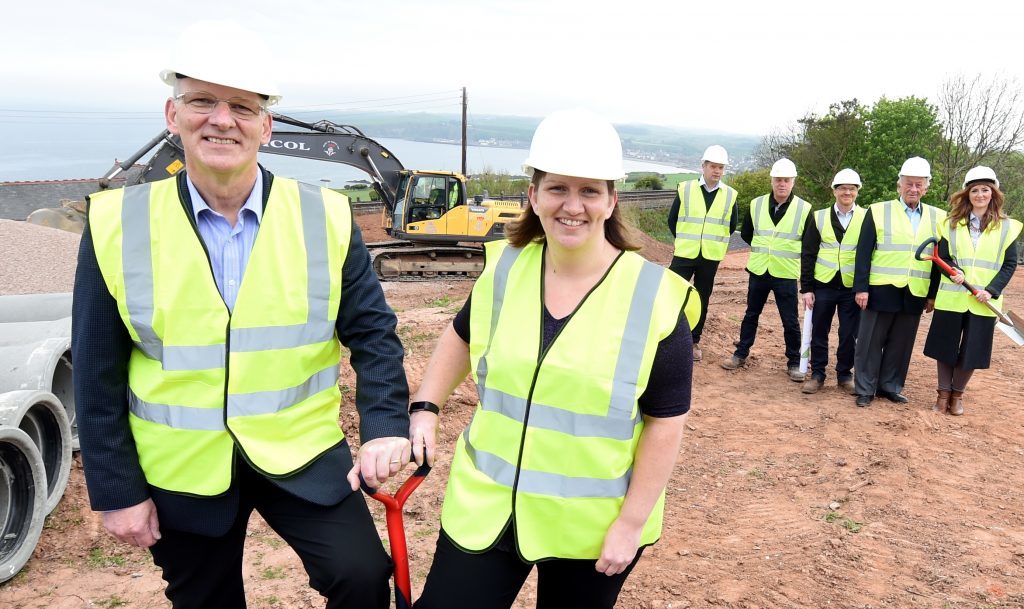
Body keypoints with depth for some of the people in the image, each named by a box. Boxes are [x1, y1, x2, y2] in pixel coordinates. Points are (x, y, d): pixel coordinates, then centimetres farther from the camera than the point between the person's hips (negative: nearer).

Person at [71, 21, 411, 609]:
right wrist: (117, 489, -1)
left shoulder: (326, 217, -8)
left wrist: (384, 424, -16)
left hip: (304, 456, -1)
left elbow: (372, 333, -3)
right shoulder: (118, 224, -8)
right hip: (180, 471, 1)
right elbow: (99, 373, -3)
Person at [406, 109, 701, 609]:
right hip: (486, 504, 3)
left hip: (592, 524, -3)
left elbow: (666, 420, -11)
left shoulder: (654, 298, -15)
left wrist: (631, 522, -11)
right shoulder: (504, 269, -4)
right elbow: (462, 336, 14)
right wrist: (425, 408, 3)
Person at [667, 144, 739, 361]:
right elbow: (672, 220, 5)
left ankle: (694, 341, 20)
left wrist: (714, 241, 10)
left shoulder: (730, 195, 1)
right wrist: (686, 241, 8)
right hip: (684, 254, -1)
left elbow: (732, 226, 14)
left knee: (702, 300, 9)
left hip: (711, 258, 2)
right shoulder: (685, 189, -3)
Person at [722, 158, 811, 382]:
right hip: (758, 271, 3)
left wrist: (788, 250, -1)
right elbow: (746, 234, 14)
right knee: (751, 314, 14)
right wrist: (765, 248, 11)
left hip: (786, 274, -2)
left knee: (790, 321, 3)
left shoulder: (804, 209, -7)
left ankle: (794, 362, 16)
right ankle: (741, 354, 27)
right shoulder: (756, 205, 1)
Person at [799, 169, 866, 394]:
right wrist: (806, 288, -3)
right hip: (823, 285, 1)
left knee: (849, 335, 6)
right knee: (819, 332, 7)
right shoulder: (819, 217, 2)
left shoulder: (867, 218, 1)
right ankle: (817, 374, 18)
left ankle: (844, 374, 21)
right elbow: (808, 254, 2)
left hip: (852, 287, 0)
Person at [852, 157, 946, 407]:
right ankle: (865, 389, 13)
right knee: (871, 342, 3)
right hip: (881, 290, -3)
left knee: (901, 344, 10)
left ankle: (890, 387, 23)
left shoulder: (938, 217, 8)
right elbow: (863, 253, -4)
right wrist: (861, 288, -10)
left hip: (915, 293, 3)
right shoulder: (878, 211, -2)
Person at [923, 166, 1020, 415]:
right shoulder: (951, 224, 6)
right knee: (945, 347, 5)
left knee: (972, 350, 6)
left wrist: (992, 290, -13)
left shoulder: (1006, 227, 3)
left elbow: (1010, 264, 0)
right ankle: (943, 392, 20)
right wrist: (953, 271, -18)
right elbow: (942, 257, 4)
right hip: (951, 298, 1)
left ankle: (957, 394, 22)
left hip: (983, 301, 0)